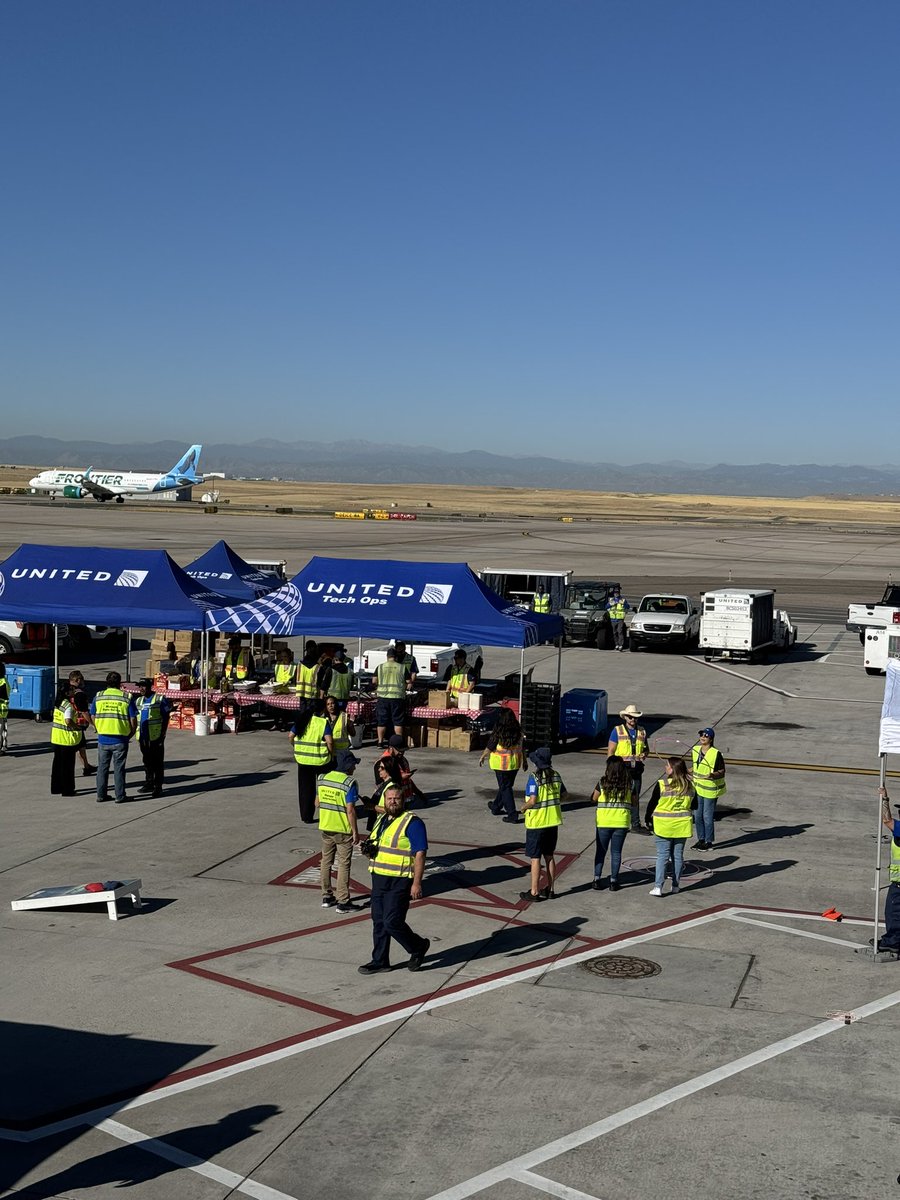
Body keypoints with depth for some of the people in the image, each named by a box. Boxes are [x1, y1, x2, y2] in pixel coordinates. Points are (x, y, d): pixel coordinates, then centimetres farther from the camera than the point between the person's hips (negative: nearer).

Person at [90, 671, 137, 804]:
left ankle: (101, 795, 17)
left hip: (103, 739, 2)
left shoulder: (98, 697, 1)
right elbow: (133, 720, -5)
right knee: (119, 768, 6)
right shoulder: (127, 698, -5)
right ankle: (120, 796, 9)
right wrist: (130, 735, 10)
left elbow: (93, 717, 4)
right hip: (120, 740, -2)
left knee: (102, 767, 13)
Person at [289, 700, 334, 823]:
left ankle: (306, 817, 13)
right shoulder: (323, 722, -11)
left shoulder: (302, 720, 2)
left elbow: (291, 736, 3)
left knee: (305, 789, 11)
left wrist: (297, 748, 18)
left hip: (303, 759, 3)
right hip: (321, 760, -3)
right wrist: (332, 754, -4)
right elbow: (329, 741, -19)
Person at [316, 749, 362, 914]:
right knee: (343, 865, 1)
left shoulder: (322, 778, 2)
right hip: (343, 830, -6)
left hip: (325, 828, 6)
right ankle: (343, 902, 4)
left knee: (326, 862, 16)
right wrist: (355, 832, -12)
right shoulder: (349, 783, -17)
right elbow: (350, 810, -19)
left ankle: (326, 897, 24)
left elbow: (317, 803, 10)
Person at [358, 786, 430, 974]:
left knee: (392, 922, -8)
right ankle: (380, 961, 20)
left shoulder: (412, 823, -12)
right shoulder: (381, 820, 14)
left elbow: (420, 854, -15)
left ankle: (418, 946, 15)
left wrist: (417, 883, -20)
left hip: (399, 882, -8)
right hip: (379, 879, 8)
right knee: (379, 922, 10)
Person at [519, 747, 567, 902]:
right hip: (553, 821, 6)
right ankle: (550, 889, 22)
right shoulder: (556, 776, 2)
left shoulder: (534, 778, -18)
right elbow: (564, 795, 11)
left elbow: (532, 800, -26)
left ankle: (534, 892, 7)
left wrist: (525, 807, -7)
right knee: (549, 856, 15)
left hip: (536, 823, -6)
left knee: (535, 858, 2)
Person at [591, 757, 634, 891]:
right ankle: (613, 881, 10)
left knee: (601, 851, 11)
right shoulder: (628, 784, -4)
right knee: (616, 852, 9)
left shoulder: (603, 782, -8)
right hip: (621, 822, 1)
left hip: (604, 822, -1)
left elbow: (594, 798, 4)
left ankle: (597, 879, 9)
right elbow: (633, 802, 3)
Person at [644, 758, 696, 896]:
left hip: (664, 826, -3)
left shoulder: (661, 784, -14)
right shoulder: (689, 786, -1)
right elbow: (694, 805, 9)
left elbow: (652, 804, -7)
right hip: (682, 826, 3)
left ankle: (658, 886, -6)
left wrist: (647, 819, 8)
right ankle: (676, 885, 20)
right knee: (678, 856, 13)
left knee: (662, 856, 0)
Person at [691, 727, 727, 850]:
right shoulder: (695, 750, 2)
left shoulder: (716, 754, -18)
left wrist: (713, 775, -32)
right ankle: (701, 839, 28)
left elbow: (722, 772, -15)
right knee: (697, 816, 13)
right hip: (697, 788, 7)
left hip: (710, 790, -7)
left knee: (707, 817, 1)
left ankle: (709, 842, 15)